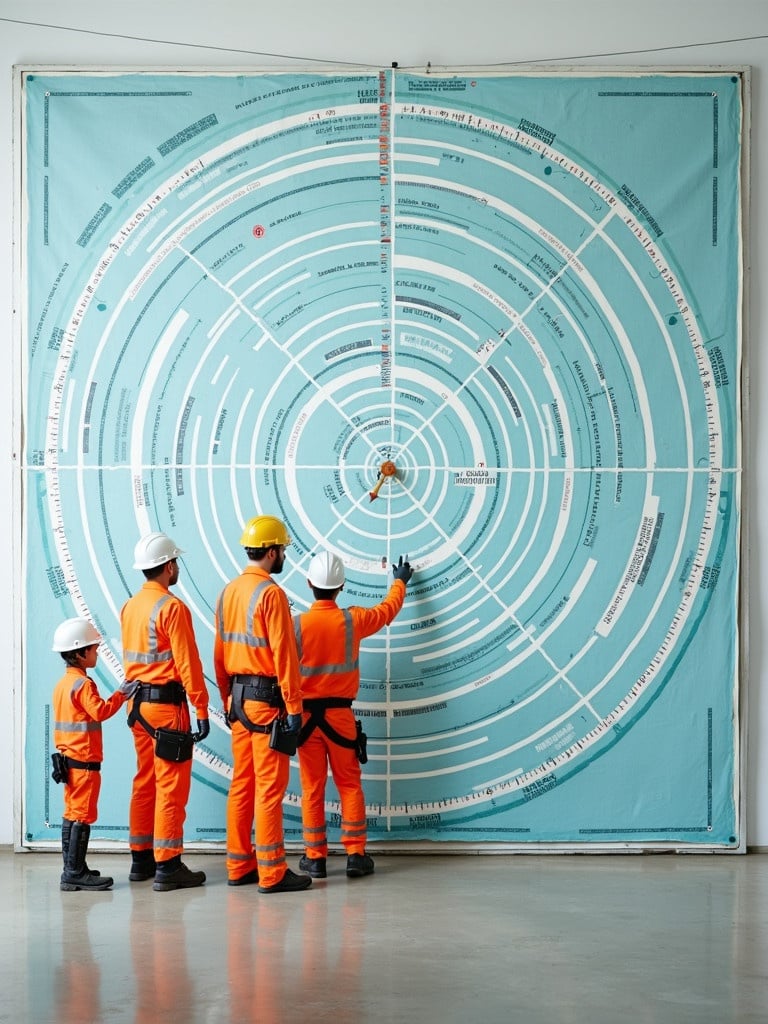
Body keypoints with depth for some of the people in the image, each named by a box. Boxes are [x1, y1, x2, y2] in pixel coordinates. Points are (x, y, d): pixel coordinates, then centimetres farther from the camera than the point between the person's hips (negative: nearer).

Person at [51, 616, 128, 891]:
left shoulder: (62, 683, 14)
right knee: (83, 816, -7)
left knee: (72, 814, 13)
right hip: (84, 761, -10)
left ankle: (71, 869, 17)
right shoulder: (82, 684, -16)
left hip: (67, 759, 10)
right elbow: (100, 711, -26)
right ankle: (75, 874, -8)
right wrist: (121, 694, -17)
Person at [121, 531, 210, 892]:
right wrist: (201, 710, -13)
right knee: (171, 786, -4)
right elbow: (187, 664, -17)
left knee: (144, 781, 15)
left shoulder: (129, 607, 10)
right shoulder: (172, 608, -15)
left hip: (138, 704, 8)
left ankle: (141, 859, 21)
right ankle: (167, 867, -3)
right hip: (167, 704, -8)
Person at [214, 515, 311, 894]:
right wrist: (294, 707, -14)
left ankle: (239, 866, 18)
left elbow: (219, 654, 14)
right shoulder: (270, 593, -15)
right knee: (270, 787, -5)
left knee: (242, 783, 12)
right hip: (267, 700, -8)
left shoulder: (228, 592, 10)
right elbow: (283, 656, -17)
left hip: (238, 699, 8)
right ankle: (272, 873, -2)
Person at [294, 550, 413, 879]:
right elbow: (388, 609, 16)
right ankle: (356, 855, 8)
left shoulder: (296, 625, -9)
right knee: (349, 784, 9)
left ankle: (314, 857, 9)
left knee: (312, 788, 6)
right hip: (340, 715, 1)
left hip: (306, 715, 0)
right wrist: (400, 582, 35)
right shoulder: (352, 621, -4)